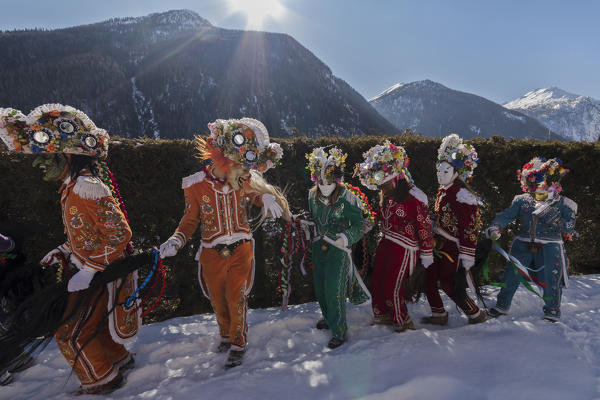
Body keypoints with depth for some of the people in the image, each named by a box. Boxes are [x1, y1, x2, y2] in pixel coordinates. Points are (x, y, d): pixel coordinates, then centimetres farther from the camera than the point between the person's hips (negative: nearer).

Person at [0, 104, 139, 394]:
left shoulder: (87, 188, -24)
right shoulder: (72, 188, 8)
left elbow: (120, 234, -26)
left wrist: (88, 270, -24)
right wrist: (61, 252, 9)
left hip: (101, 274, -9)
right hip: (89, 270, 9)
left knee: (71, 333, 3)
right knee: (94, 323, 22)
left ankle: (102, 381, 21)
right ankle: (118, 359, 42)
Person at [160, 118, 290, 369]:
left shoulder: (244, 181, -9)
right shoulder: (195, 185, -11)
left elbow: (260, 197, 5)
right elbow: (190, 219, -2)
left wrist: (267, 197, -20)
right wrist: (176, 241, -18)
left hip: (241, 250, 0)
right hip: (212, 254, 1)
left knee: (236, 297, 3)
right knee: (217, 299, 17)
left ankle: (238, 343, 26)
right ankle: (226, 334, 44)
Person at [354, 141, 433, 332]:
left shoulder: (413, 197, -19)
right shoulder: (385, 195, 5)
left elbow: (425, 226, -15)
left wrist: (427, 253, -10)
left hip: (404, 249, -7)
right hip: (385, 244, 8)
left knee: (393, 288, -1)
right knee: (377, 282, 13)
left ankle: (402, 323, 25)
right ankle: (382, 316, 37)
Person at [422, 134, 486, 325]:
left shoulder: (463, 195, -18)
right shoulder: (443, 191, 10)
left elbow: (470, 228, -20)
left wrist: (467, 256, -20)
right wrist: (433, 241, 23)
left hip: (453, 247, -9)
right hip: (439, 244, 9)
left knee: (448, 283, -1)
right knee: (429, 278, 8)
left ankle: (476, 314, 19)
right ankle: (439, 314, 24)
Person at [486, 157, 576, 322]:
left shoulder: (562, 203, 1)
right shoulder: (522, 200, 3)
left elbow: (569, 229, -4)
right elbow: (506, 215, -7)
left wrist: (556, 221, -21)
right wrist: (495, 228, -24)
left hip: (549, 247, -1)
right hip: (523, 245, 1)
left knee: (551, 281, 5)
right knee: (511, 276, 5)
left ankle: (552, 313, 29)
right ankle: (502, 306, 23)